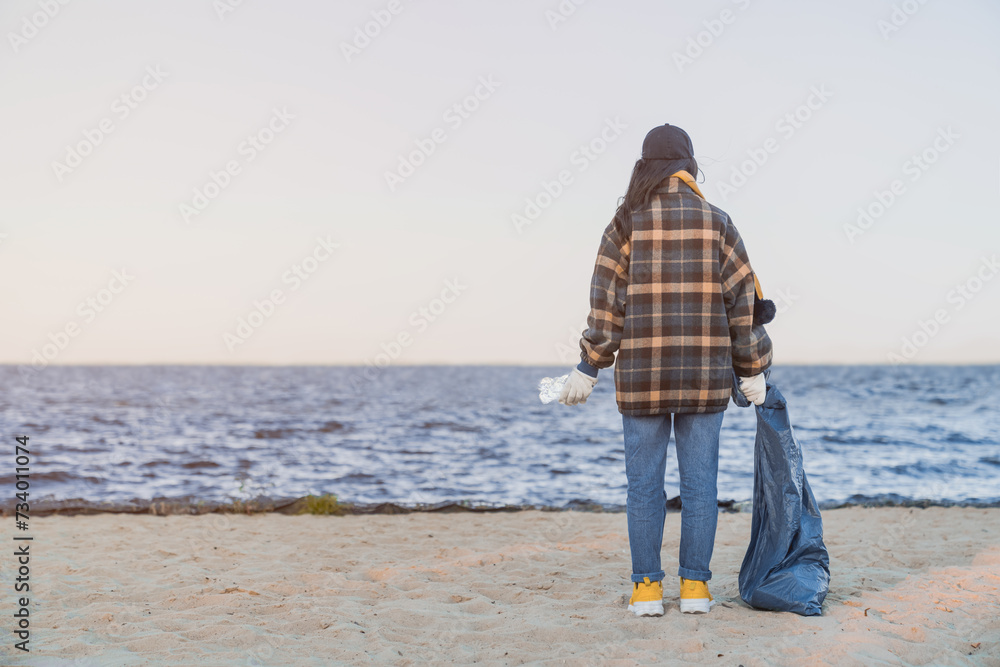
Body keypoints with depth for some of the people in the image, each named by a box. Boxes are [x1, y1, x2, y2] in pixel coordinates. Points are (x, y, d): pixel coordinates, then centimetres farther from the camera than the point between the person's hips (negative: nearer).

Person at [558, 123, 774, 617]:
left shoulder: (627, 224, -2)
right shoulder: (716, 223, 1)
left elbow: (608, 304, -5)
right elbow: (742, 300, 0)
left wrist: (588, 368, 1)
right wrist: (752, 370, 7)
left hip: (641, 376, -1)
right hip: (706, 375, 1)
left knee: (644, 484, 6)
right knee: (700, 483, 7)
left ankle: (647, 589, 7)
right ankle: (694, 587, 9)